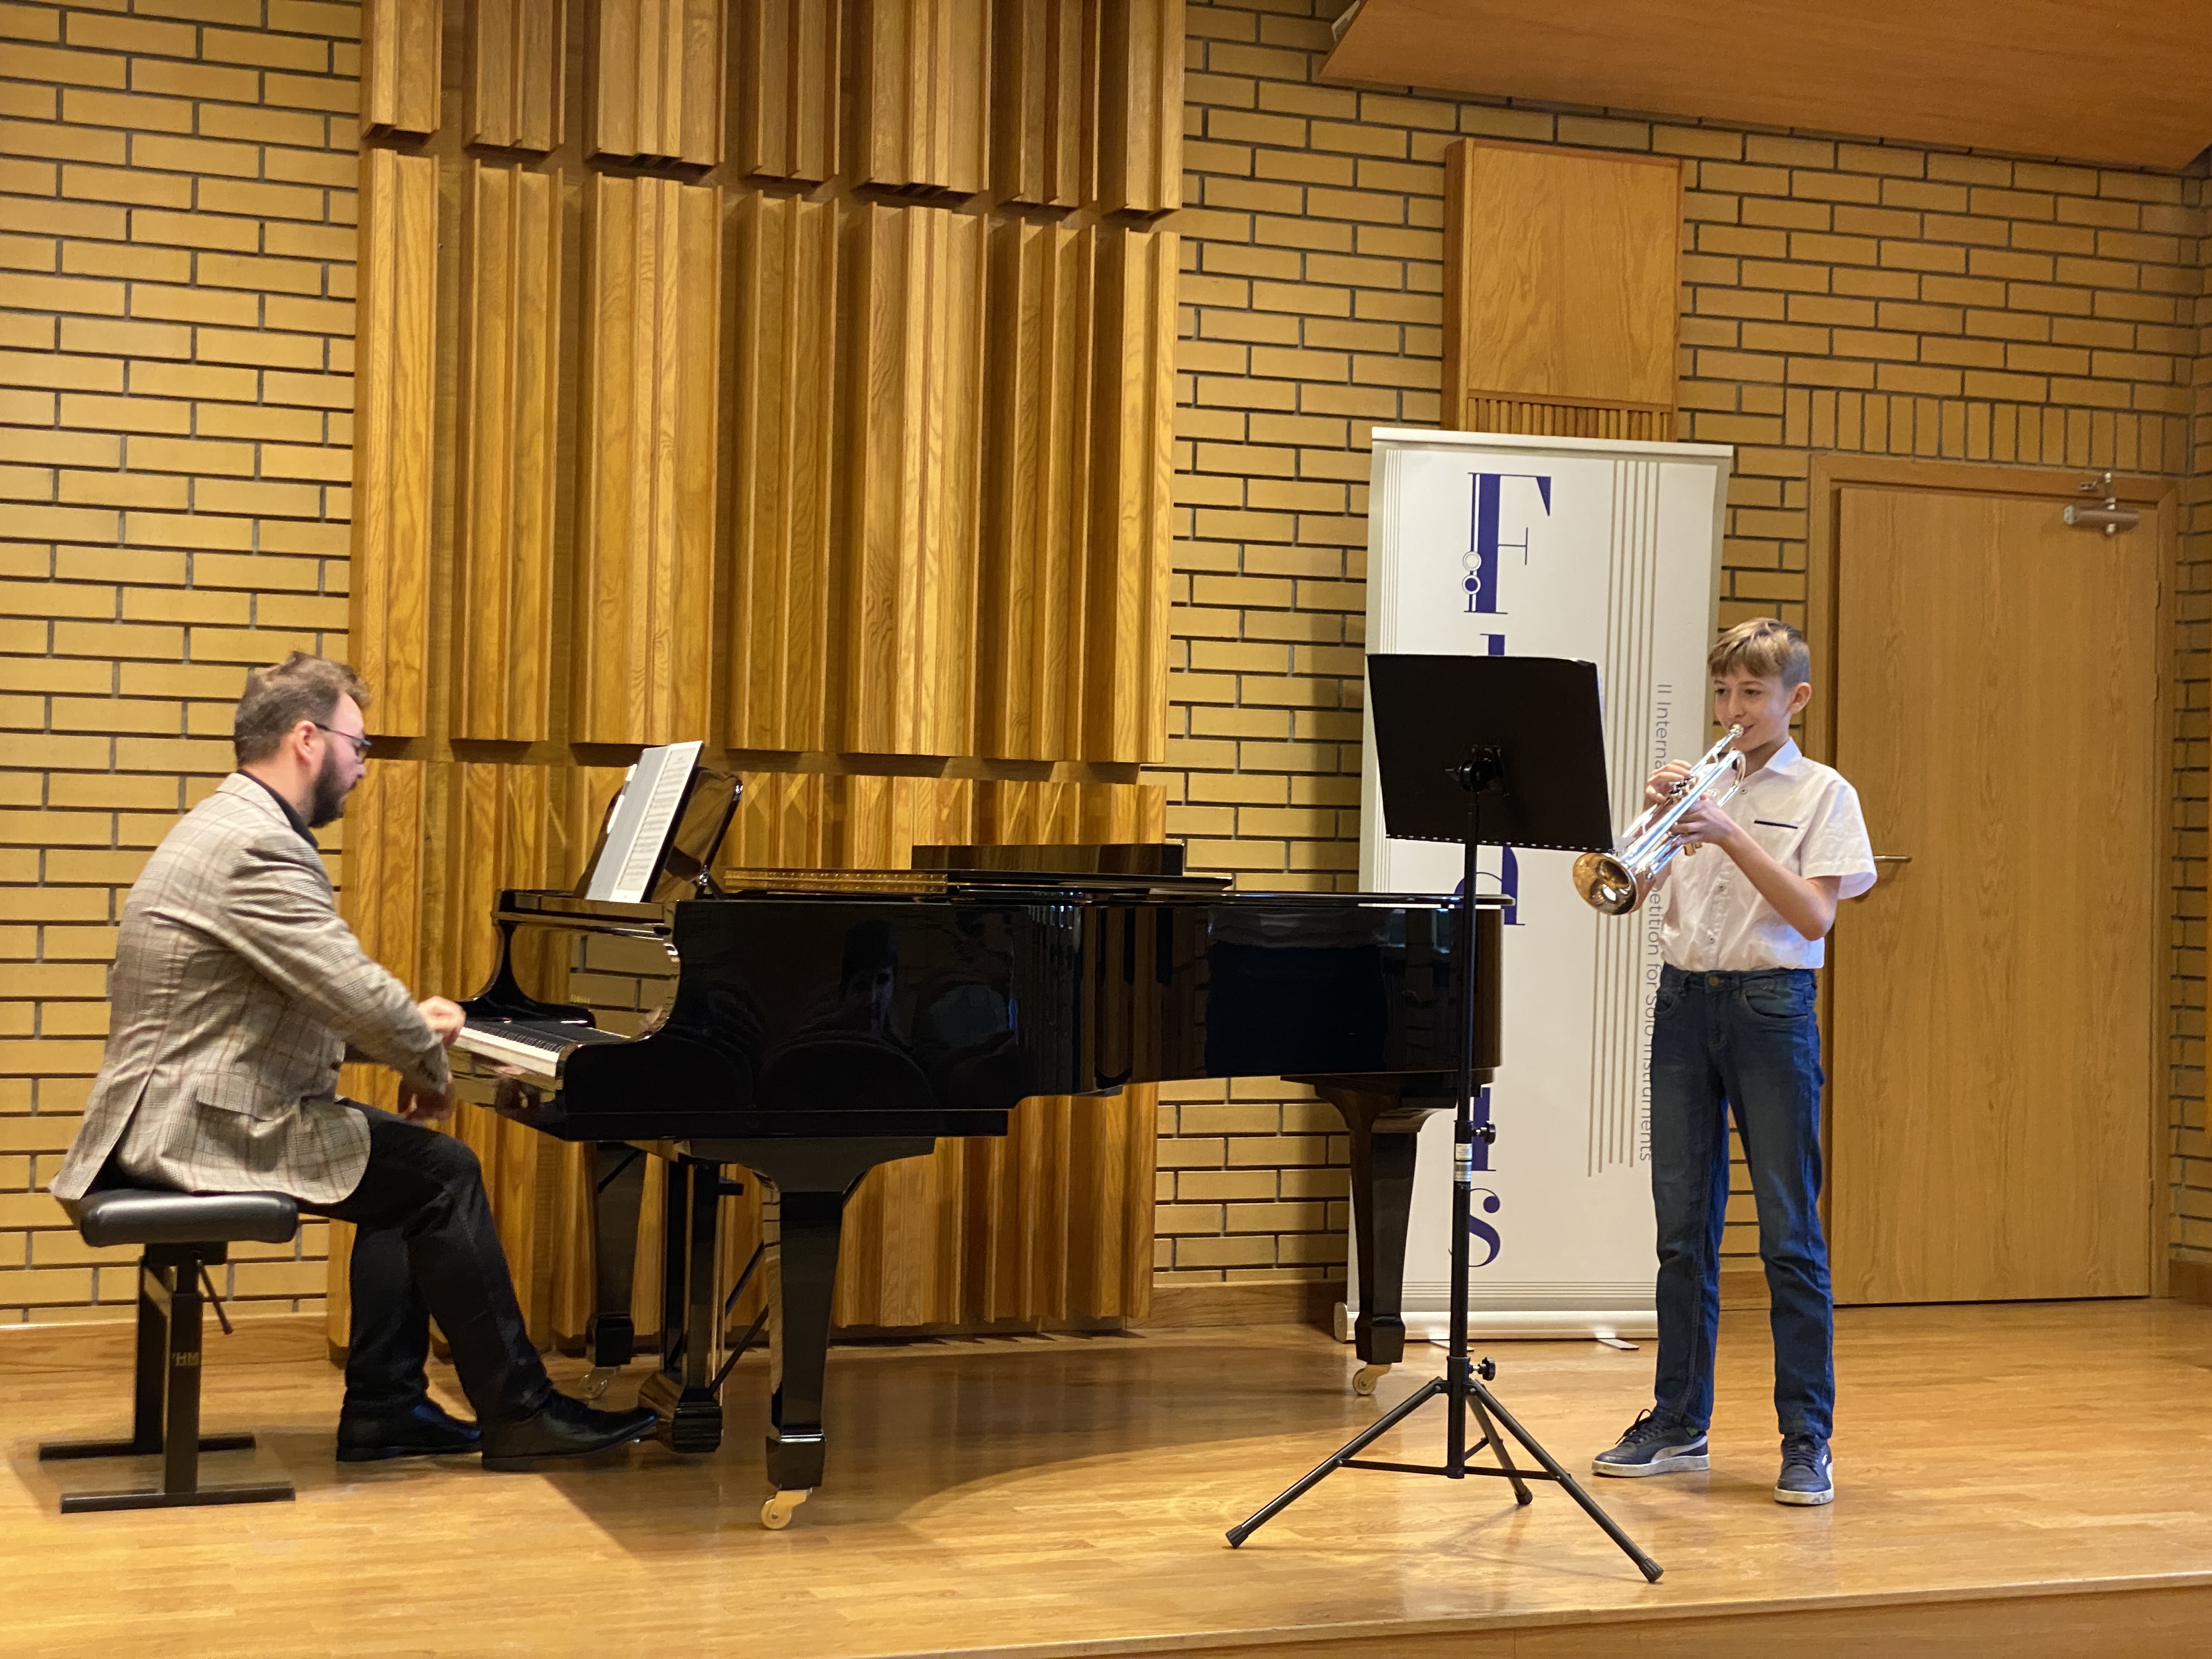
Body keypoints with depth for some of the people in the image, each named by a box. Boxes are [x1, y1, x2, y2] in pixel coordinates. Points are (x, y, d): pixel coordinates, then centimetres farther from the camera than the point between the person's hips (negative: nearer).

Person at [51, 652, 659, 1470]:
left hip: (191, 1108, 11)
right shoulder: (257, 848, -20)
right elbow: (357, 994, -23)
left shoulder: (239, 827, 15)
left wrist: (409, 1029, 7)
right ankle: (519, 1414, 1)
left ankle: (384, 1409, 15)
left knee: (408, 1167, 15)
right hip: (201, 1126, -11)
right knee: (443, 1174, -8)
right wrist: (429, 1068, -4)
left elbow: (316, 998, 20)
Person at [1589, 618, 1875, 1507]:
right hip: (1685, 1000, 4)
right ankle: (1679, 1423, 17)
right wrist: (1656, 819, -12)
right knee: (1684, 1226, 8)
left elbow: (1814, 915, -12)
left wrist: (1730, 837, -19)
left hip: (1770, 1007, -4)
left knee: (1790, 1233, -2)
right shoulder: (1698, 785, 11)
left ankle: (1807, 1439, 4)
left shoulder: (1822, 793, 0)